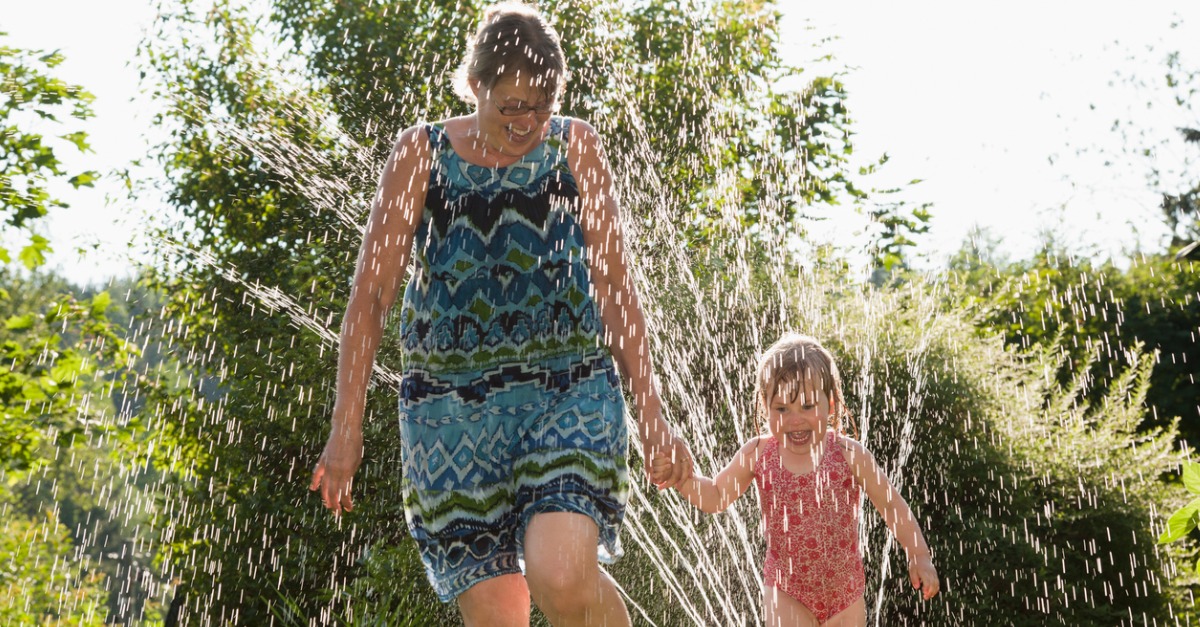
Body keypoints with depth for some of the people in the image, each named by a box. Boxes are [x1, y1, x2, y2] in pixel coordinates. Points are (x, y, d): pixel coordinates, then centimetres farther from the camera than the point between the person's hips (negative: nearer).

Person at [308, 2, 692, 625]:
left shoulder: (575, 146, 4)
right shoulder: (421, 153, 1)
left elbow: (614, 285, 6)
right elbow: (370, 294, 1)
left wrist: (649, 413, 3)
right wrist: (346, 427, -4)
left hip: (570, 391, 0)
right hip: (452, 404, 0)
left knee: (561, 577, -23)